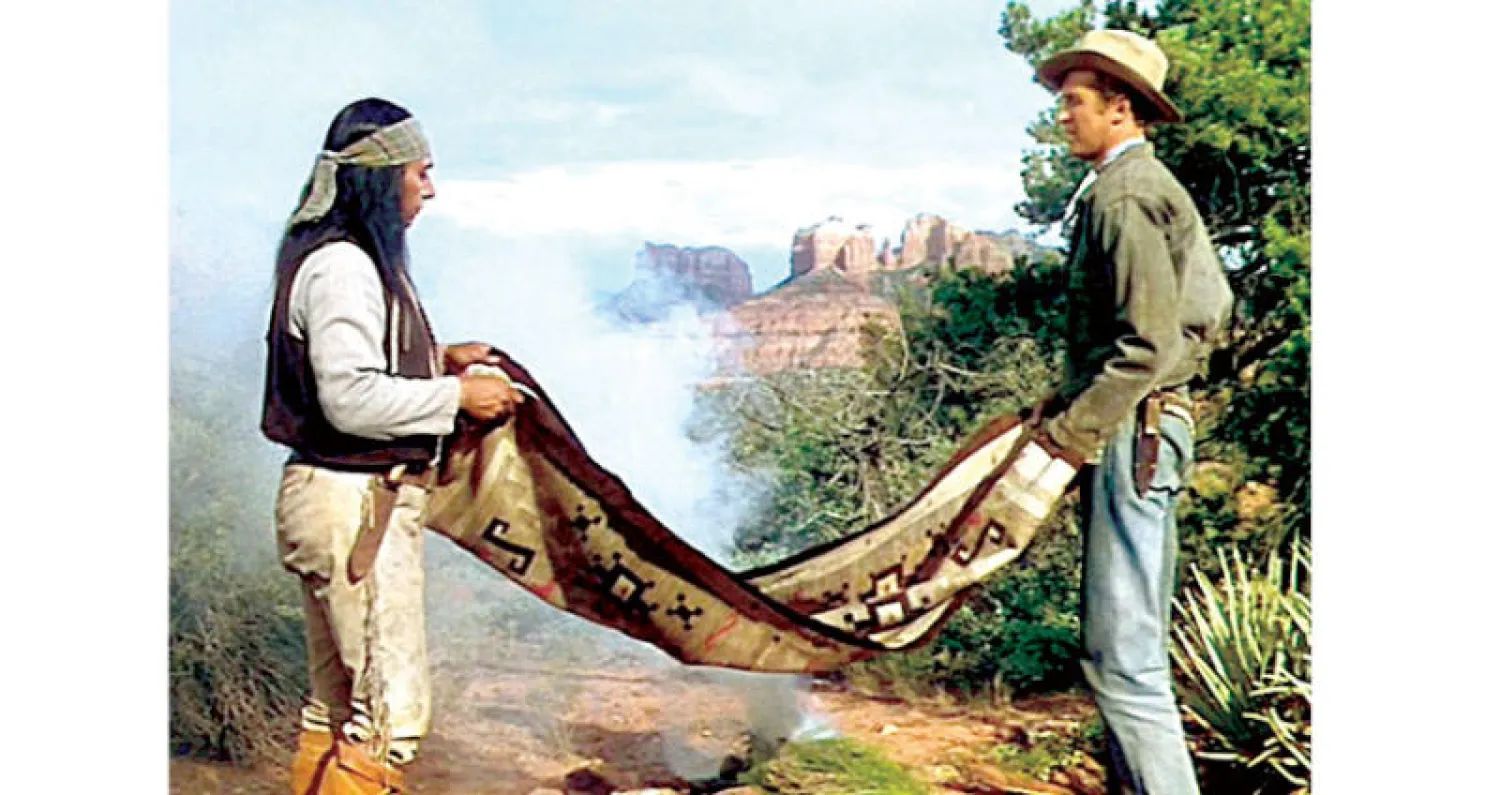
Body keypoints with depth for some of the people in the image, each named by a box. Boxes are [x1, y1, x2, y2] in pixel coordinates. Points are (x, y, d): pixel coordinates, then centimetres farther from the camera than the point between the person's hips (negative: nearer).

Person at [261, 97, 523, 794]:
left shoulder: (356, 259, 15)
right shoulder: (341, 267, -17)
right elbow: (351, 397, -24)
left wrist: (440, 359, 14)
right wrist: (455, 394, -15)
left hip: (354, 499, 11)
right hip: (355, 505, -11)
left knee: (336, 702, 17)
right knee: (393, 708, -6)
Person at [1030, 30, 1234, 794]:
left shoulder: (1123, 194, -13)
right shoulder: (1152, 187, 18)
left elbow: (1145, 343, -21)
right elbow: (1213, 309, 21)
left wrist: (1065, 437, -20)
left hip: (1130, 433, -11)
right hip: (1150, 427, 11)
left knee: (1121, 653, -10)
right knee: (1131, 641, 15)